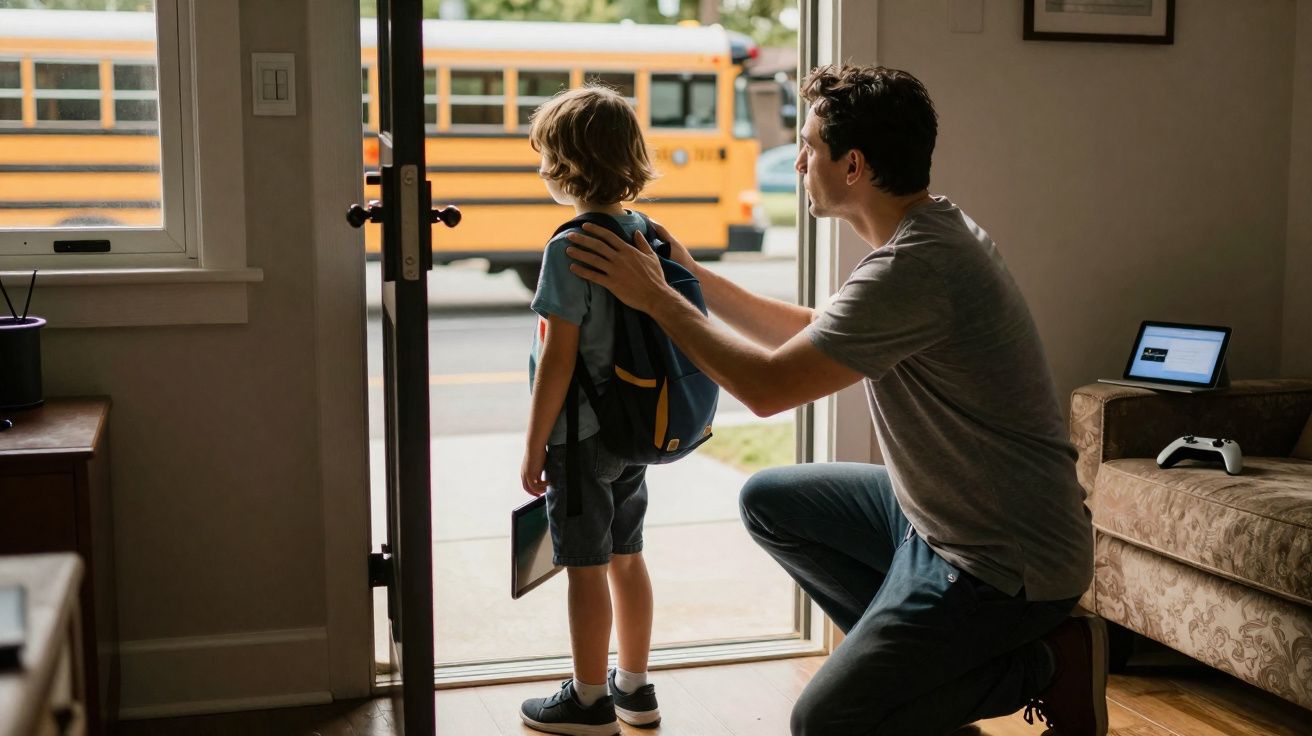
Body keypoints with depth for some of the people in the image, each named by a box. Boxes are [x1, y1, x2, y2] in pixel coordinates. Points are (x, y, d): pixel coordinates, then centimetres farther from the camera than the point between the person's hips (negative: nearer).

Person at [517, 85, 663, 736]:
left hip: (581, 435, -8)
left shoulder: (569, 248, -19)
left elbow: (559, 356, -19)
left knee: (586, 567, 4)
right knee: (625, 557, 17)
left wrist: (534, 445, -12)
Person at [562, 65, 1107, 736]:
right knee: (767, 500, 15)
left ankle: (1045, 667, 3)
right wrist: (694, 277, 13)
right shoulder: (935, 228, 5)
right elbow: (812, 335, 16)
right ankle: (919, 660, 15)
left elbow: (768, 387, -23)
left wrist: (656, 298, -11)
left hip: (1005, 564, -10)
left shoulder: (913, 268, -28)